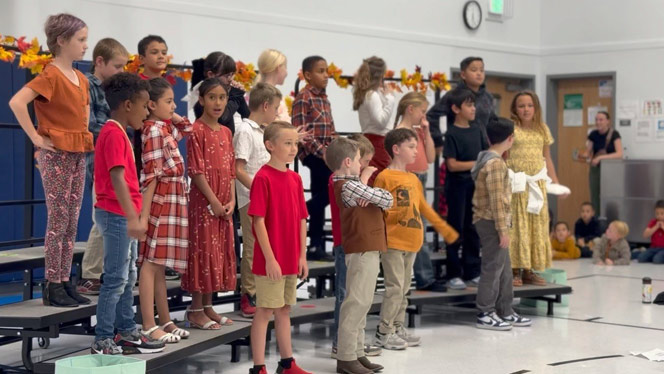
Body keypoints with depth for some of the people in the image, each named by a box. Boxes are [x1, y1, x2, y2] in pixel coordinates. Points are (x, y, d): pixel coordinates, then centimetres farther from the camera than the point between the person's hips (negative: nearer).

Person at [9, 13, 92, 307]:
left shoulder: (81, 79, 12)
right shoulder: (51, 76, -13)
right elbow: (16, 103, -26)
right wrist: (36, 138, -20)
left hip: (78, 155, 8)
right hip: (56, 155, -8)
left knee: (72, 223, 9)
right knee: (58, 222, -5)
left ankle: (66, 283, 15)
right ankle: (52, 286, 1)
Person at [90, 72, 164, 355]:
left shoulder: (117, 133, 14)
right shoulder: (114, 134, -17)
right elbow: (117, 179, -26)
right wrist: (132, 217, -33)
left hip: (122, 216, 10)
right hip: (117, 215, -10)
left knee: (128, 277, 15)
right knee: (116, 279, -6)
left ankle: (126, 333, 23)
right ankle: (103, 341, -2)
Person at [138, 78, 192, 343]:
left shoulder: (166, 127, 13)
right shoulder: (154, 130, -13)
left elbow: (187, 129, 34)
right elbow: (150, 175, -18)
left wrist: (170, 114, 17)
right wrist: (144, 215, -21)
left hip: (172, 204, 9)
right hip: (160, 202, -9)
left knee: (160, 264, 13)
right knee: (151, 263, -8)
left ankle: (165, 321, 20)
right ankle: (149, 326, -7)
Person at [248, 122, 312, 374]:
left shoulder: (295, 178, 8)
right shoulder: (263, 178, -13)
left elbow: (301, 219, 12)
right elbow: (259, 221, -16)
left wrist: (302, 256, 8)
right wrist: (270, 258, -18)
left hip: (291, 260, 7)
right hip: (270, 261, -7)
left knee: (284, 309, 16)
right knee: (265, 311, 0)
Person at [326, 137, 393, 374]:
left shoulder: (354, 184, 16)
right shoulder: (348, 186, -14)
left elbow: (387, 200, 8)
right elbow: (386, 199, -12)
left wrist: (370, 194, -12)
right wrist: (364, 180, 1)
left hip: (369, 249, 10)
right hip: (361, 250, -10)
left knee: (362, 303, 13)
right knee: (357, 302, -8)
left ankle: (356, 353, 19)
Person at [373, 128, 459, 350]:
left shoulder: (413, 179, 15)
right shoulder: (385, 177, -8)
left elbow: (424, 208, 22)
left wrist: (445, 229, 23)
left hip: (412, 242, 8)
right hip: (392, 242, -8)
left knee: (404, 289, 12)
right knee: (395, 287, -8)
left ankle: (398, 329, 20)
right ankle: (384, 333, 0)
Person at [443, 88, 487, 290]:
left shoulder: (477, 130, 8)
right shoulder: (452, 133, -9)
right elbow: (452, 165, -15)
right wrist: (477, 163, -15)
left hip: (475, 185, 6)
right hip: (457, 185, -6)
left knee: (473, 230, 10)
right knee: (456, 230, 1)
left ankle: (472, 273, 17)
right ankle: (453, 275, 8)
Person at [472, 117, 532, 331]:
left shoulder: (488, 159, 14)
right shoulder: (496, 163, -17)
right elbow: (497, 200, -22)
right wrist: (503, 229, -20)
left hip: (489, 222, 10)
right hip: (492, 222, -10)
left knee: (504, 268, 15)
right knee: (493, 267, -4)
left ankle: (505, 312, 22)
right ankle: (485, 315, 2)